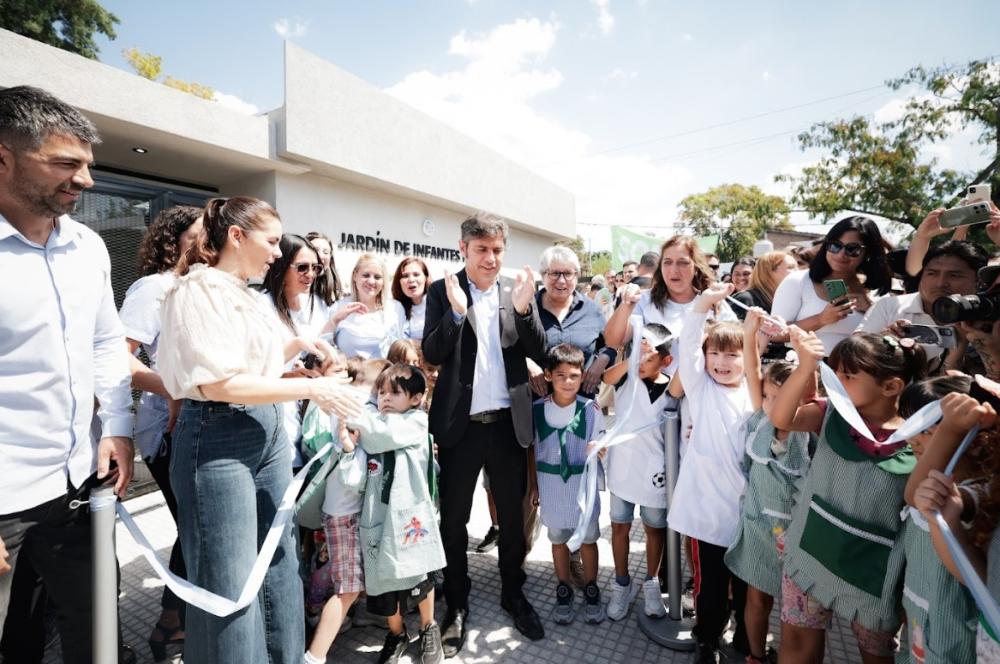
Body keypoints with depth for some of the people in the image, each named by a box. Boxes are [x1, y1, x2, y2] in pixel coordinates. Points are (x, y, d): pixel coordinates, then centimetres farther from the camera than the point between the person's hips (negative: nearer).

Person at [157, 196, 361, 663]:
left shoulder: (248, 294, 13)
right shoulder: (199, 290, -13)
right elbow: (221, 383, -22)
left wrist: (297, 344, 10)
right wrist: (312, 388, -20)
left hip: (268, 432, 9)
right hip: (218, 439, -9)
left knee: (279, 563, 19)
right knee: (229, 582, 4)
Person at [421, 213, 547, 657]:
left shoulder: (519, 290, 2)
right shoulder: (442, 291, -3)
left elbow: (538, 354, -3)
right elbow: (431, 355, -11)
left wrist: (524, 309, -20)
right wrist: (456, 311, -26)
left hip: (508, 421, 2)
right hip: (460, 423, -1)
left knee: (512, 515, 17)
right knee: (453, 519, 13)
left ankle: (513, 594, 40)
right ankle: (456, 604, 35)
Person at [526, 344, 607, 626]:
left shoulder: (590, 409, -14)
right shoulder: (537, 409, -9)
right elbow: (531, 449, 2)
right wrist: (535, 484, 6)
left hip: (583, 486, -1)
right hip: (551, 487, 1)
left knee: (587, 539, 17)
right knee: (558, 540, 19)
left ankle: (591, 590, 39)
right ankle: (564, 590, 40)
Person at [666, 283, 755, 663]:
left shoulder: (756, 393, 1)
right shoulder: (701, 386, -4)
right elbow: (687, 344, -17)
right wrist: (702, 305, -32)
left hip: (747, 507, 2)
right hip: (707, 506, -2)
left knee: (747, 582, 19)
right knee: (710, 584, 9)